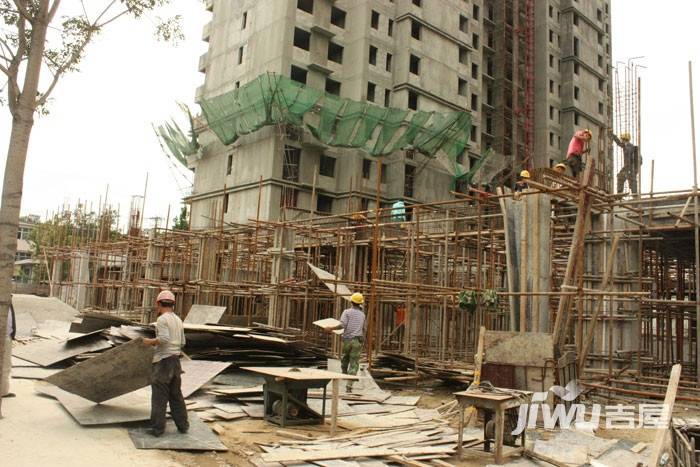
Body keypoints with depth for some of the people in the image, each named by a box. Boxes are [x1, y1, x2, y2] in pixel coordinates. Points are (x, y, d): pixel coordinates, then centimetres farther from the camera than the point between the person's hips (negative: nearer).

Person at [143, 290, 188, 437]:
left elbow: (164, 339, -24)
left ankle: (157, 428, 5)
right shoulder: (178, 320, 12)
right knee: (176, 394, 14)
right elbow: (182, 343, 14)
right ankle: (182, 425, 18)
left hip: (163, 361, -7)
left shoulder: (162, 319, -12)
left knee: (159, 396, 0)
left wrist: (150, 342, -8)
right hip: (175, 360, 7)